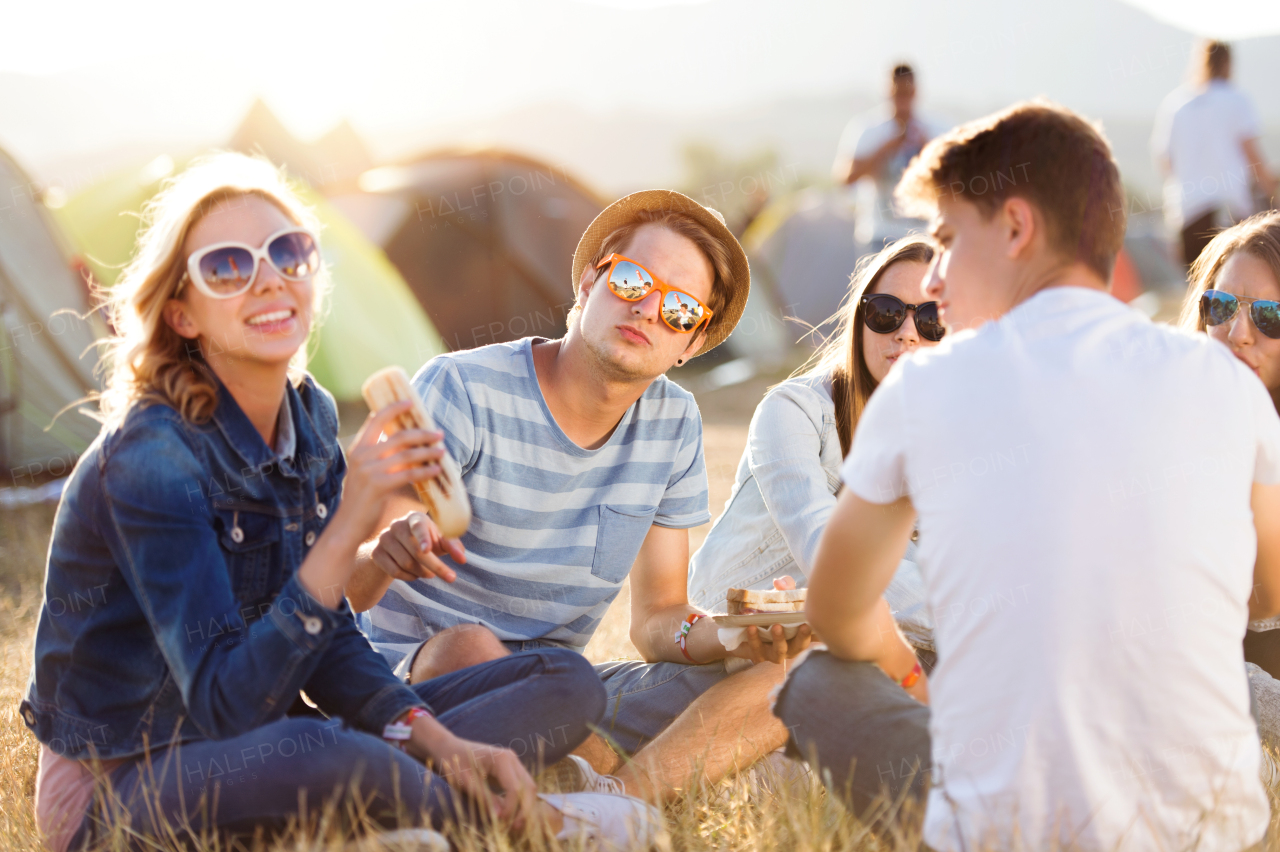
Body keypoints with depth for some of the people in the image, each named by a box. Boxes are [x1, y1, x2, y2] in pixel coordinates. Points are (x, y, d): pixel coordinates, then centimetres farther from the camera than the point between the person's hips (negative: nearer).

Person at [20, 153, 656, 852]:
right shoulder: (151, 457, -22)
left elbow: (329, 640, 6)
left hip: (256, 748, 8)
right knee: (324, 755, -41)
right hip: (118, 787, -7)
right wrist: (348, 527, -36)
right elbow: (224, 705, -29)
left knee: (565, 681, 3)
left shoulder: (310, 416, 2)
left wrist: (438, 742, -11)